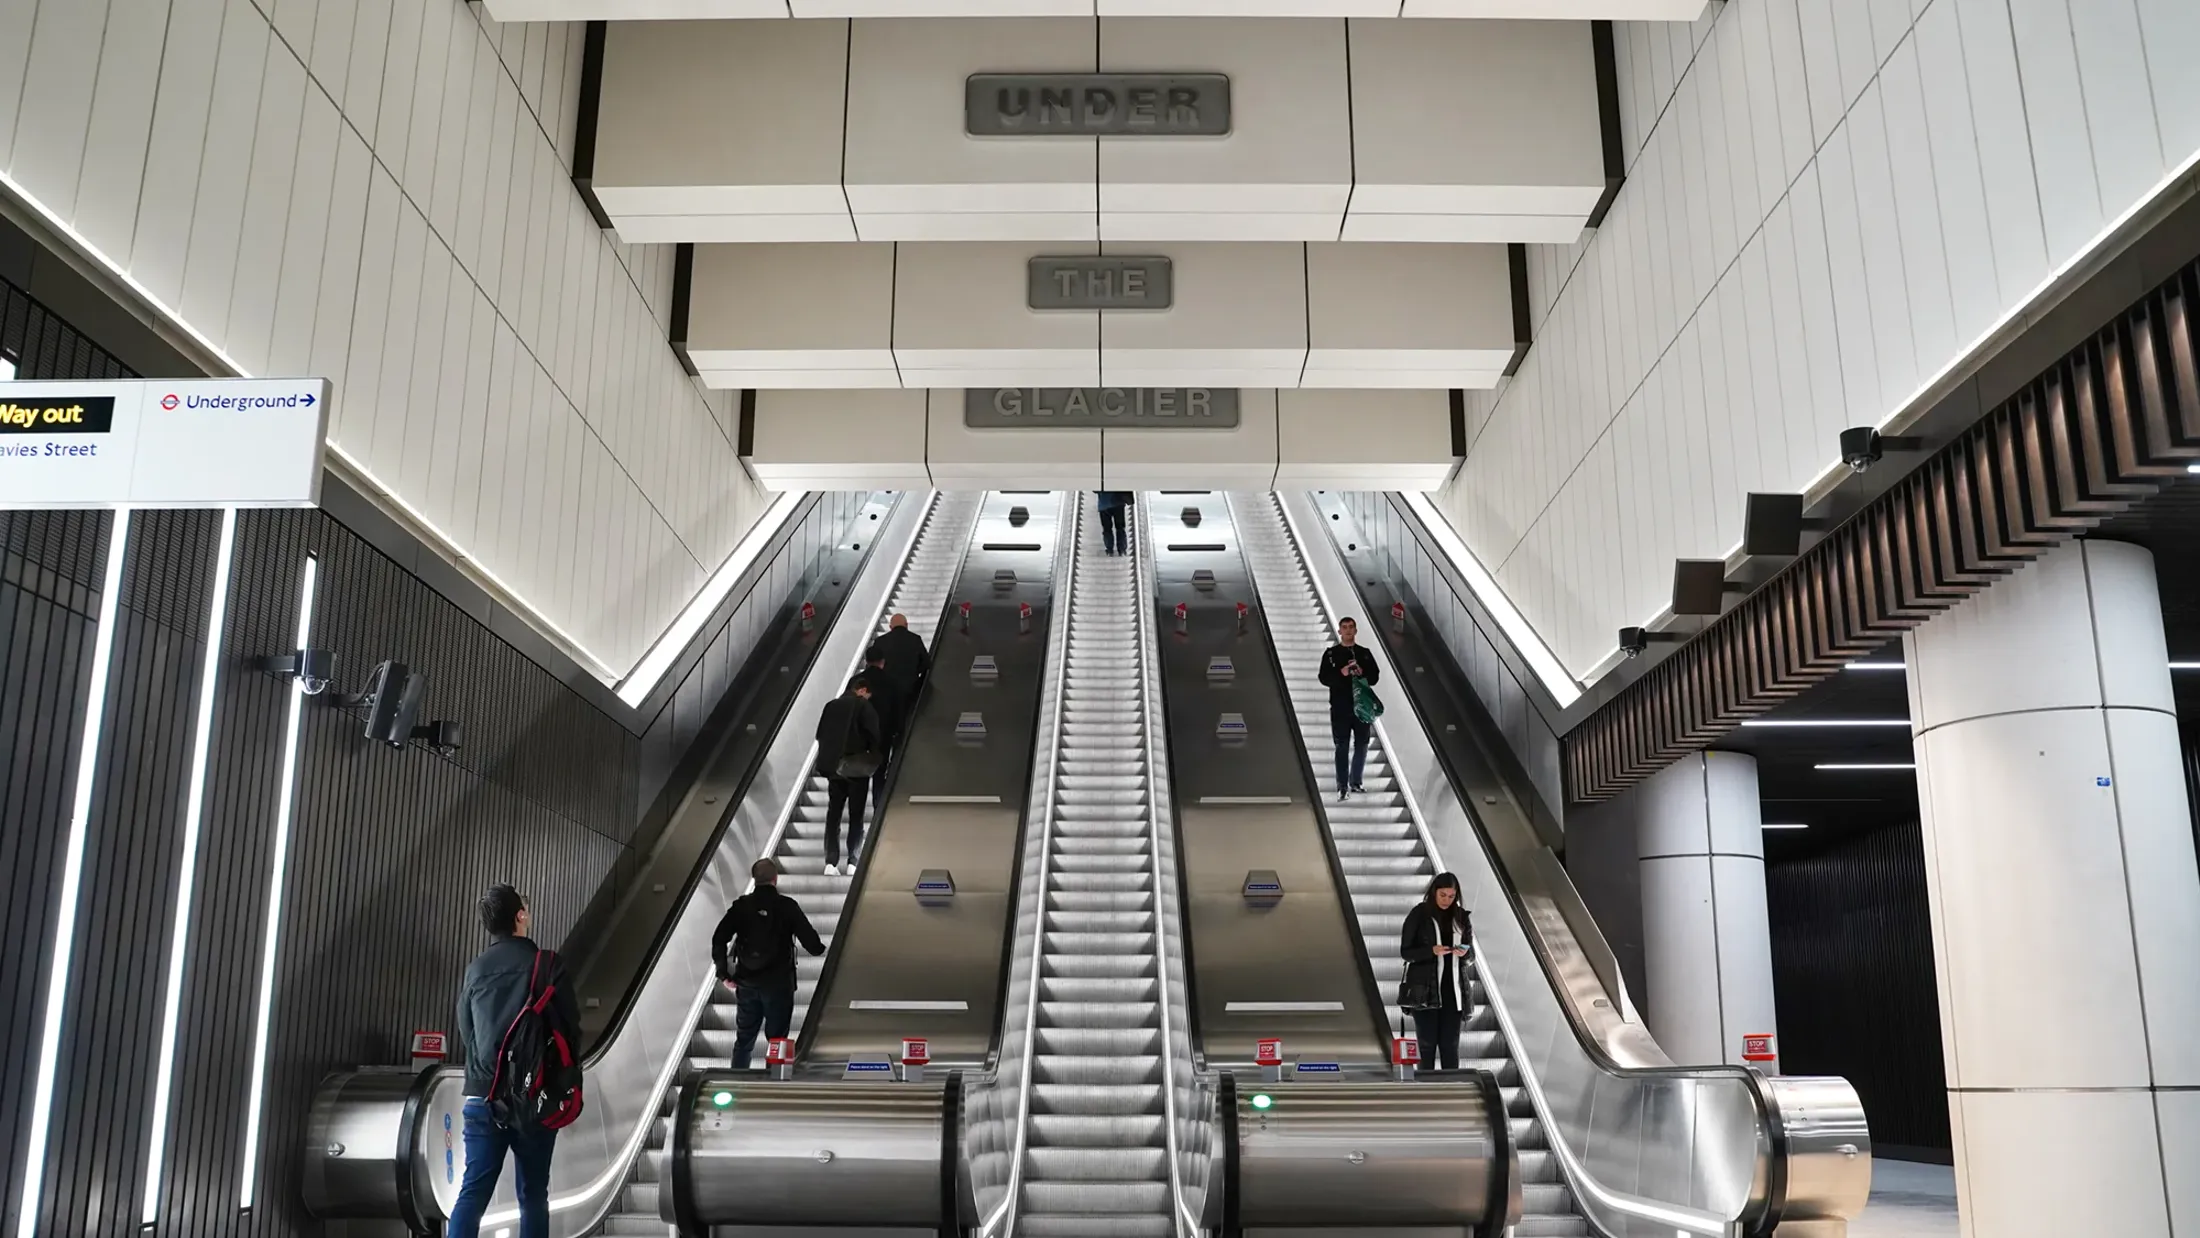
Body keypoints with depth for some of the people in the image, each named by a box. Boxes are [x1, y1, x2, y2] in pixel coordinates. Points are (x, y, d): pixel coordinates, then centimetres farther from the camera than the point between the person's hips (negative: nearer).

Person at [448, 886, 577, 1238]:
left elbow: (464, 1034, 14)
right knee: (533, 1195, 6)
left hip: (482, 1096, 3)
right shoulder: (546, 963, -7)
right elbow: (571, 1024, -4)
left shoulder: (475, 970, 6)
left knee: (472, 1192, 2)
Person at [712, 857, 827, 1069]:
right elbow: (809, 939, -10)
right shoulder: (787, 906, -9)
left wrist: (724, 973, 4)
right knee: (777, 1040, 7)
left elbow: (719, 939, -5)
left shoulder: (741, 905, -1)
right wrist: (817, 949, 13)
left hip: (747, 983, 3)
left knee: (744, 1039, 15)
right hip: (778, 982, -3)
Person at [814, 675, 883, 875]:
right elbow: (874, 735, -10)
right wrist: (877, 756, 5)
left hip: (833, 767, 4)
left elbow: (820, 735, 9)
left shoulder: (831, 706, 8)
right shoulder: (863, 706, -7)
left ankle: (831, 863, 3)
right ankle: (853, 862, -2)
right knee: (856, 816, 3)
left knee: (833, 815, 8)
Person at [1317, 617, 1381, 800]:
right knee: (1342, 747, -5)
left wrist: (1362, 673, -13)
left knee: (1361, 745, 8)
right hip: (1340, 706, -3)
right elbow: (1324, 677, -5)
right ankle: (1342, 786, -4)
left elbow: (1375, 676, 6)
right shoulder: (1331, 653, 3)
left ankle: (1355, 782, 22)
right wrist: (1341, 673, -20)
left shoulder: (1365, 653, 10)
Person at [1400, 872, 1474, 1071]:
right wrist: (1432, 951, -19)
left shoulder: (1461, 917, 7)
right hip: (1425, 989, -3)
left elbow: (1471, 957, 10)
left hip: (1453, 990, 3)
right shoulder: (1419, 915, -3)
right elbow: (1405, 951, -3)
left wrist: (1464, 954, -14)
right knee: (1427, 1044, 1)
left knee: (1450, 1045, 3)